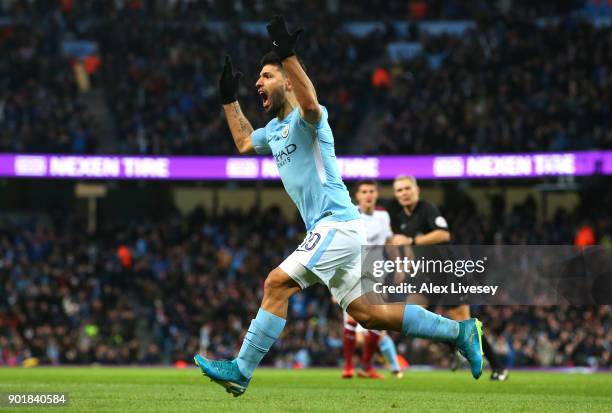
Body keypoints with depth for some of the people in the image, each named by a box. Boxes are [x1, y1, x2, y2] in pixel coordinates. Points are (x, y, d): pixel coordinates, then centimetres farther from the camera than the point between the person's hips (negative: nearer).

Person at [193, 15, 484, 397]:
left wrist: (288, 54, -41)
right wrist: (230, 99, 31)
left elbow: (310, 104, -36)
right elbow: (243, 143, 38)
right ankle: (460, 331, 15)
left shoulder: (306, 118, -10)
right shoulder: (275, 130, 18)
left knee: (278, 283, -17)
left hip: (337, 224, -10)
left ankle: (240, 372, -16)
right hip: (333, 229, 10)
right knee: (364, 313, 8)